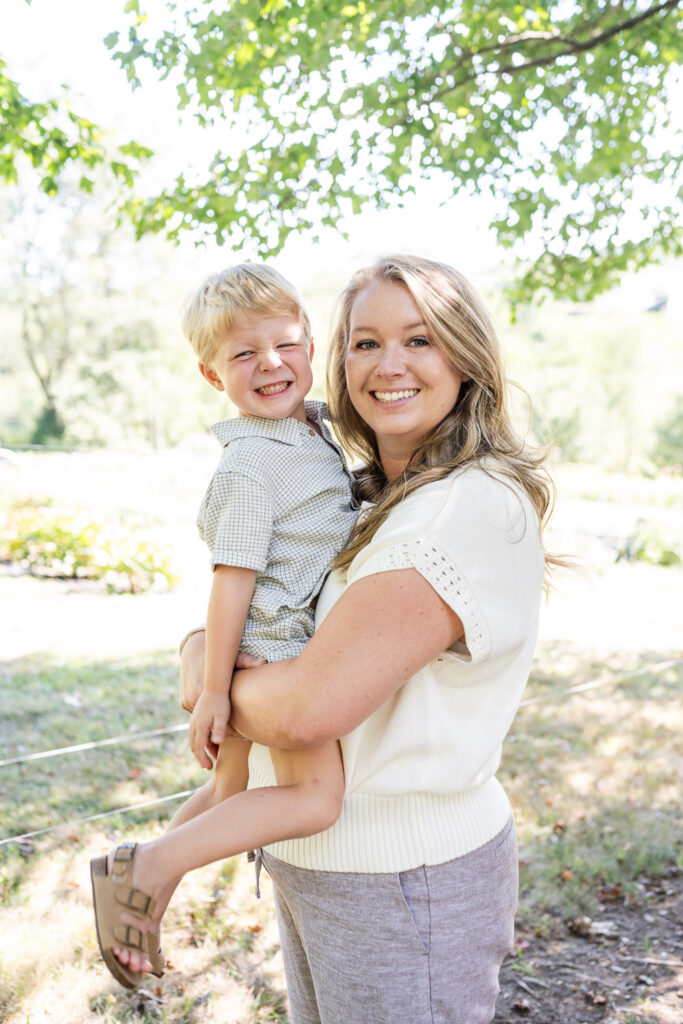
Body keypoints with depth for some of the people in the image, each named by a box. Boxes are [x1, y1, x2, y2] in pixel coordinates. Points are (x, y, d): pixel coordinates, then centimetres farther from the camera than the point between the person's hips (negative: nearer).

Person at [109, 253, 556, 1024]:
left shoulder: (481, 508, -24)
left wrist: (209, 687, -10)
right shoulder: (373, 498, 6)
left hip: (408, 884, -8)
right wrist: (199, 644, -7)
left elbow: (309, 707, -29)